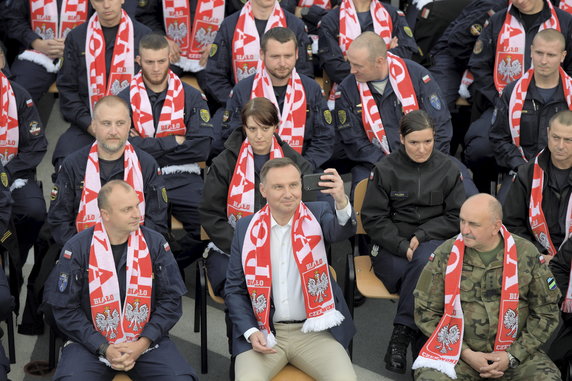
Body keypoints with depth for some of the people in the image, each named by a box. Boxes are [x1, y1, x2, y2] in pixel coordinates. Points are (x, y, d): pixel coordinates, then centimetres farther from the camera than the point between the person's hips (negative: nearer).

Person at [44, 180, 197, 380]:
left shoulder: (155, 243, 0)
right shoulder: (77, 249, -4)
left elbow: (171, 301, 2)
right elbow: (65, 310, -3)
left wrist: (142, 344, -10)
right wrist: (104, 349, -12)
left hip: (146, 340, 1)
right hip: (92, 342, -1)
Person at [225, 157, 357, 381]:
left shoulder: (317, 215, 1)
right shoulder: (246, 228, 3)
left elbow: (343, 230, -23)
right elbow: (234, 290, 8)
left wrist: (341, 201, -45)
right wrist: (251, 332, -8)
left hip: (314, 331, 0)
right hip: (264, 334, 0)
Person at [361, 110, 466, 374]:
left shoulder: (448, 169, 7)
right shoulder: (385, 169, 3)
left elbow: (455, 216, 7)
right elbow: (373, 218, 1)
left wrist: (422, 236, -9)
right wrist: (403, 246, -14)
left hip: (434, 241, 1)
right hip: (391, 247, -1)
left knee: (424, 260, -36)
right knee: (424, 276, -34)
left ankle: (402, 333, -30)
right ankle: (420, 343, -25)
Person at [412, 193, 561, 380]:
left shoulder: (526, 254, 0)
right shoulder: (445, 255, -1)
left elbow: (546, 313, 6)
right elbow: (425, 312, 2)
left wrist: (513, 356, -5)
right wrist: (465, 354, -7)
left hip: (514, 351, 1)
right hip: (457, 351, -1)